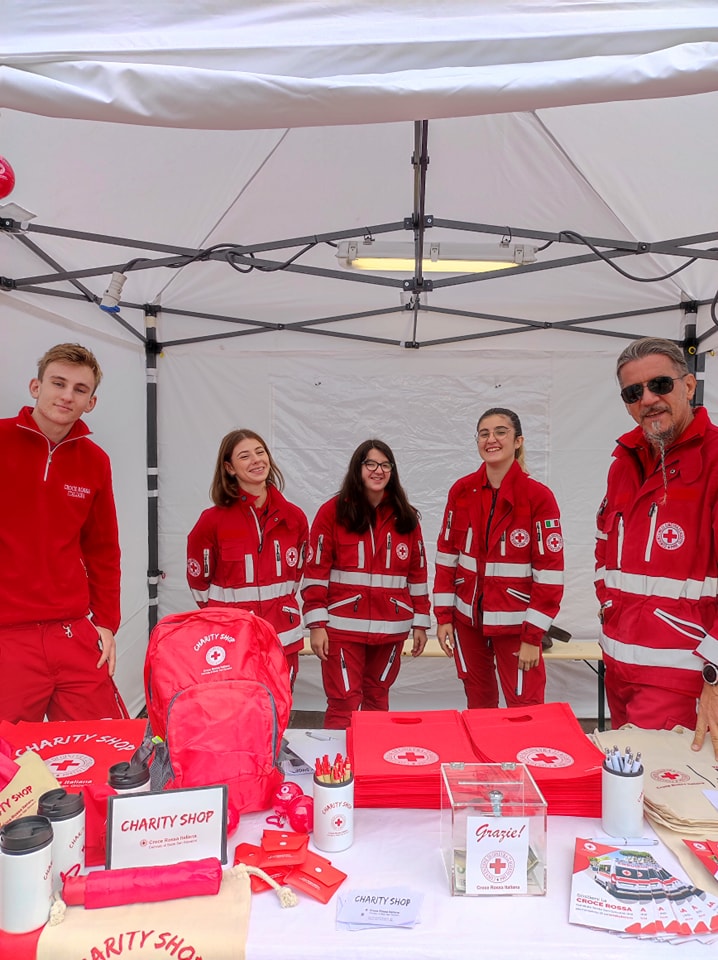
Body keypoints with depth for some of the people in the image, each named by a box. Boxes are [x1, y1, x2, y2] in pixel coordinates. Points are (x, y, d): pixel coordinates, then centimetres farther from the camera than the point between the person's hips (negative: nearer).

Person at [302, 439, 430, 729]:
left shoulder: (405, 517, 8)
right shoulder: (332, 511, -3)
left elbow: (418, 573, 10)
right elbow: (316, 571, -5)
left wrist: (420, 622, 9)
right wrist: (316, 624, -9)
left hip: (391, 628, 3)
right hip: (343, 627, -3)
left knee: (377, 700, 15)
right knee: (344, 705, -2)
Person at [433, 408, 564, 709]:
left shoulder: (538, 496, -11)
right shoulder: (461, 491, 0)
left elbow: (550, 571, -11)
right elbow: (446, 555, 5)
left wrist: (533, 636, -11)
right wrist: (443, 616, 2)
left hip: (515, 623, -3)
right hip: (467, 620, 4)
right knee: (477, 705, 17)